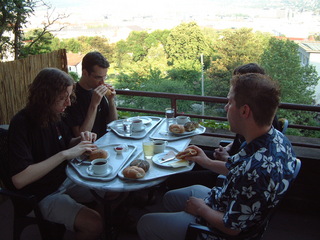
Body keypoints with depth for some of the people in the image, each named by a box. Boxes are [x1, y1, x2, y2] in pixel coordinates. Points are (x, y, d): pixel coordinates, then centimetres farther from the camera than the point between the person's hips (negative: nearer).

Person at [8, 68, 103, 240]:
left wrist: (81, 140, -6)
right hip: (42, 195, -8)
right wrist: (64, 155, -32)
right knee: (94, 224, -25)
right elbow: (19, 180, -31)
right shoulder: (21, 124, -23)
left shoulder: (54, 116, 0)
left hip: (64, 180, 8)